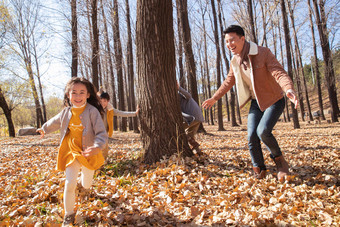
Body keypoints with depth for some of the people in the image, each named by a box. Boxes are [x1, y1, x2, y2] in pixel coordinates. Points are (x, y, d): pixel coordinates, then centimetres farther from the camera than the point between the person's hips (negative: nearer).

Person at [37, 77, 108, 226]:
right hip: (71, 153, 2)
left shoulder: (92, 111, -18)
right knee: (70, 184, -8)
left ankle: (84, 183, 57)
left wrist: (97, 147, -41)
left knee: (87, 184, 15)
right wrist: (44, 129, 40)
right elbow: (55, 122, 22)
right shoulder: (66, 112, -2)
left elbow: (102, 133, -22)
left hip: (88, 153, -2)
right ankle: (69, 214, 13)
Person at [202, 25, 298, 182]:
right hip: (256, 102, 5)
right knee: (252, 137, -5)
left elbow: (279, 73, -28)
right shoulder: (234, 62, 0)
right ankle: (259, 170, 14)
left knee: (263, 131, -24)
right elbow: (228, 82, 16)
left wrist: (289, 90, -48)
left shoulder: (263, 53, -18)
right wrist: (214, 98, 18)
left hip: (273, 100, -5)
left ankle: (278, 158, 5)